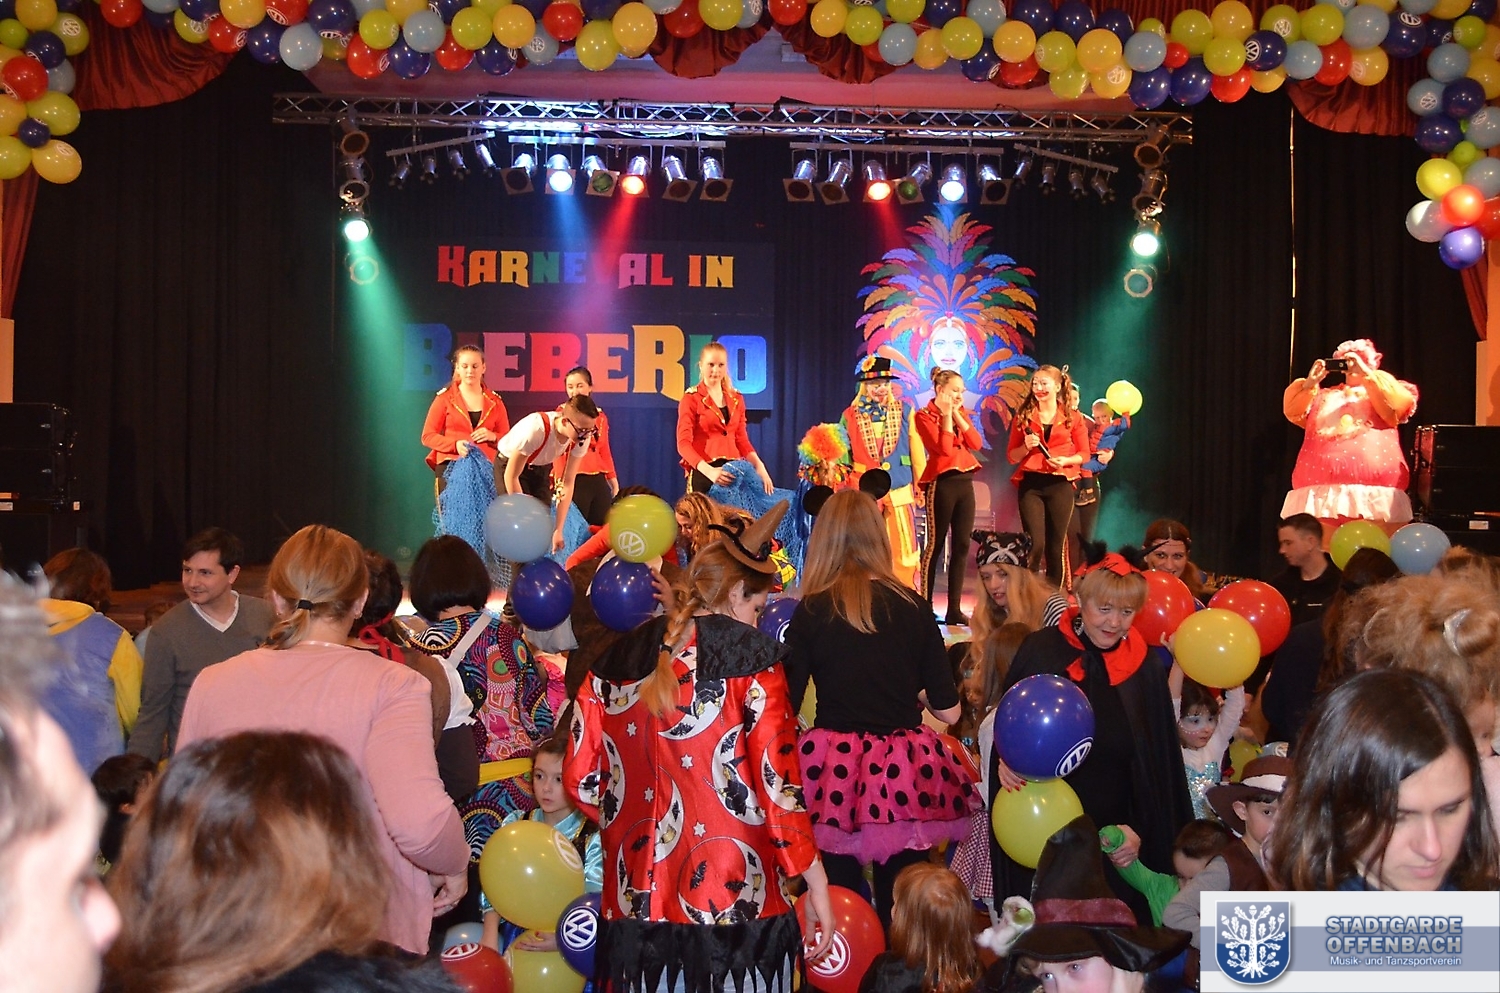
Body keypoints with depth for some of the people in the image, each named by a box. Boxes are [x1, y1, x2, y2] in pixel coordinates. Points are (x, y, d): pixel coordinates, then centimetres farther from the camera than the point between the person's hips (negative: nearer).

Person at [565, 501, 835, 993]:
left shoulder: (619, 658, 8)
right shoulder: (749, 653, -6)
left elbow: (581, 778, 8)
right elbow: (777, 783, -11)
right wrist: (814, 880, -4)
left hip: (638, 897, 5)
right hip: (732, 899, -4)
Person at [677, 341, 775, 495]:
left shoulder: (736, 398, 13)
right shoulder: (691, 398, -2)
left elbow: (741, 440, 14)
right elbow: (684, 443, -11)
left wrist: (759, 466, -4)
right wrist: (709, 470, -26)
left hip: (733, 471, 4)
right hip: (703, 472, -4)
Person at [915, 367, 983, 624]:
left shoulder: (960, 413, 15)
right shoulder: (924, 416, -4)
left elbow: (975, 443, 1)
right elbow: (945, 448, -16)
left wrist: (958, 415, -3)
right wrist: (946, 415, -11)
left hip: (965, 482, 7)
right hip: (941, 483, -7)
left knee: (961, 546, 4)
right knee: (935, 545, -5)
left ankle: (954, 608, 8)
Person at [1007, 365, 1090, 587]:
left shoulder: (1073, 418, 5)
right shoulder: (1023, 417, 7)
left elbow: (1084, 454, 7)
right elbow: (1012, 456, 9)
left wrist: (1066, 460, -12)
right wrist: (1026, 447, -10)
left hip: (1060, 485, 0)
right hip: (1031, 485, 0)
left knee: (1056, 547, 5)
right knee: (1035, 545, -9)